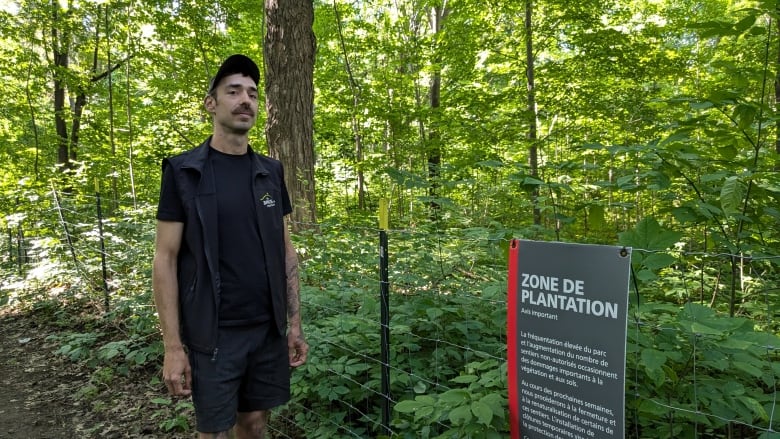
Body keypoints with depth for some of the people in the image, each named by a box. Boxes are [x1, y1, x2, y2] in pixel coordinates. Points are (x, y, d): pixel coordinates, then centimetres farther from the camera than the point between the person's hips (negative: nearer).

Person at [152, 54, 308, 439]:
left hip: (269, 330, 4)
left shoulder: (271, 172, 6)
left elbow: (285, 251, 9)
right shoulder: (184, 172, -6)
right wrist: (172, 345, -10)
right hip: (212, 335, -3)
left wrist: (294, 323, 6)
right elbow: (165, 259, -7)